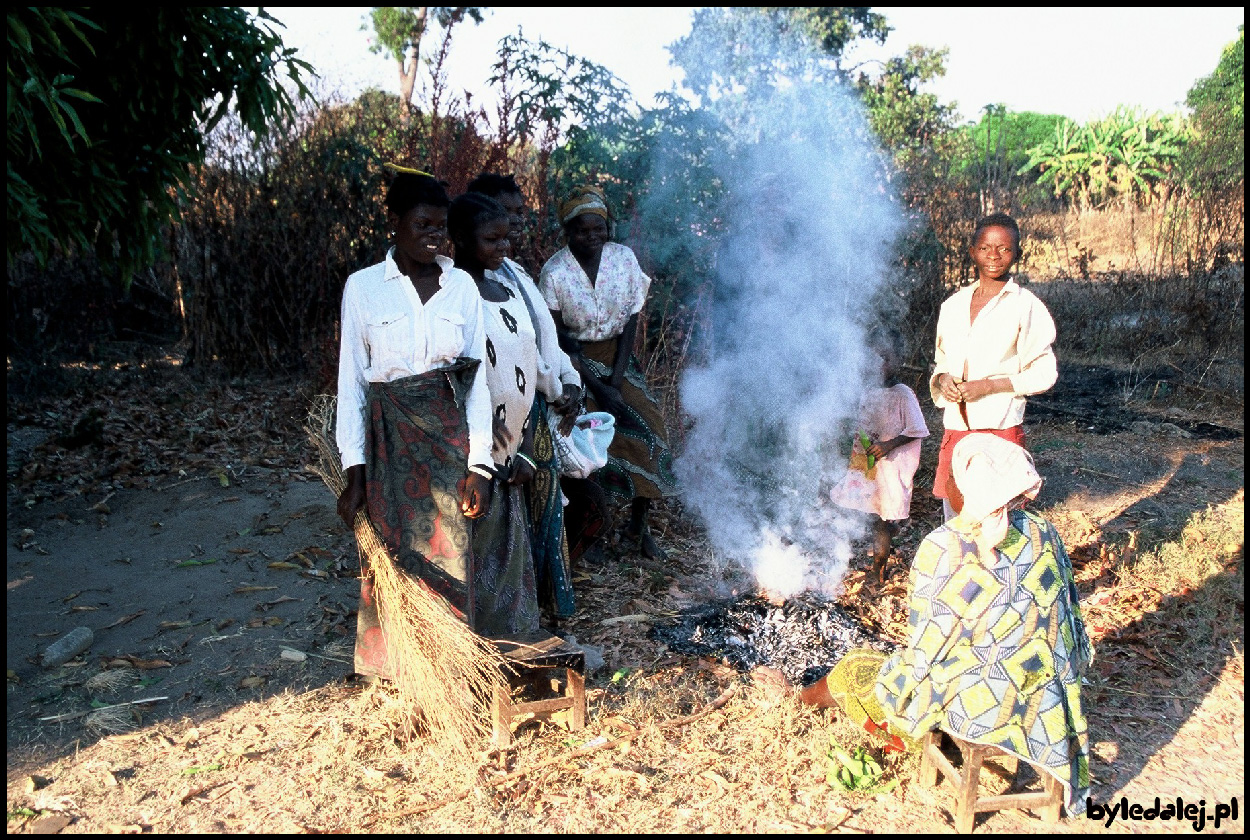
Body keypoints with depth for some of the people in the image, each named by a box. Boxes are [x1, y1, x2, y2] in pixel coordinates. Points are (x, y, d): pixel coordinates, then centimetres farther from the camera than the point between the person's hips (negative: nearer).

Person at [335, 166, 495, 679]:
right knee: (394, 552, 5)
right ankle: (396, 668, 25)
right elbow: (351, 381, -1)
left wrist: (479, 464, -4)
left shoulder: (461, 286, 3)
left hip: (450, 436, 1)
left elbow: (477, 378, 2)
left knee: (450, 554, 5)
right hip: (391, 439, -1)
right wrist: (354, 471, -7)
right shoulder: (363, 287, -2)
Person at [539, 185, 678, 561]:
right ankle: (575, 528, 7)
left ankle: (639, 523, 10)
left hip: (618, 357, 3)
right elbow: (558, 339, -12)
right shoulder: (554, 273, -15)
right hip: (576, 361, -3)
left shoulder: (624, 258, -7)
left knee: (646, 426, -7)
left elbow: (631, 320, -6)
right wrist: (597, 387, -17)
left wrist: (616, 381, -13)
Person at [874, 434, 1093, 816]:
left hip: (980, 708, -4)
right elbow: (1068, 614, 2)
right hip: (1048, 702, 4)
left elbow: (925, 652, -15)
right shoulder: (1044, 534, -12)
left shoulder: (939, 552, -25)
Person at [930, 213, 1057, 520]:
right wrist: (943, 379, -4)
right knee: (955, 515, 11)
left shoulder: (1024, 305, -3)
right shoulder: (954, 304, 11)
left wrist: (987, 386, -15)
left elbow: (1043, 373, -4)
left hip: (1000, 428, -5)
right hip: (955, 427, 5)